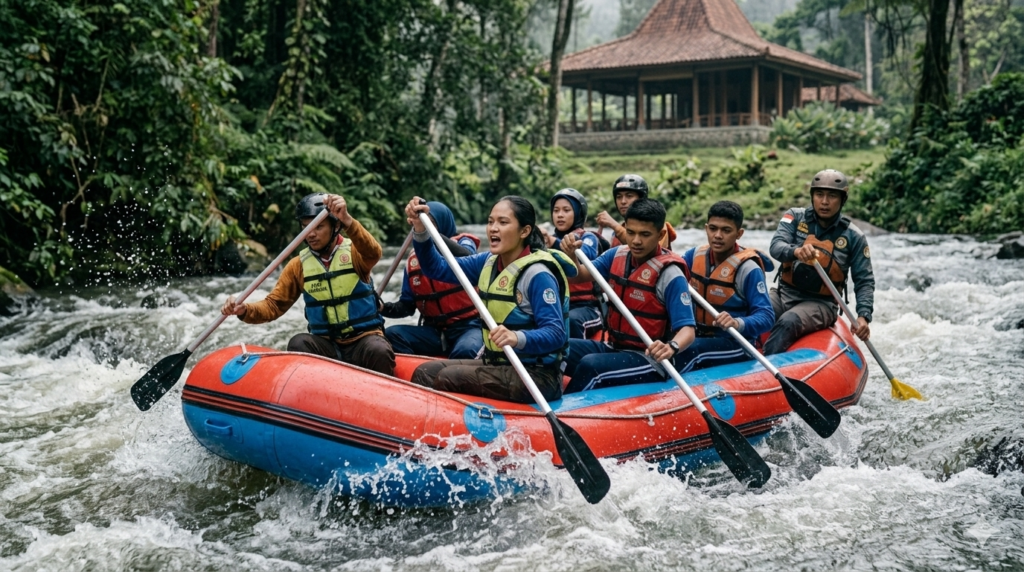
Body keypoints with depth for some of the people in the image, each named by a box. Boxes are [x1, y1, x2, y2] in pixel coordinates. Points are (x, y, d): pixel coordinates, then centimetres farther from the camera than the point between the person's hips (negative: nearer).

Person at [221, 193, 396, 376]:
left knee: (378, 351, -33)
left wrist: (348, 221, -44)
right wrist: (245, 310, -19)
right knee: (298, 343, -27)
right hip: (325, 344, 3)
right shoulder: (299, 265, 6)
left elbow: (373, 253, -26)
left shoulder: (354, 251, -2)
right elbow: (273, 305, 3)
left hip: (364, 338, -2)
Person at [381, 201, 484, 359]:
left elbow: (467, 258, -29)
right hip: (433, 330, 5)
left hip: (467, 327, -5)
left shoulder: (463, 243, -1)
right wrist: (384, 308, -9)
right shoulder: (414, 260, 11)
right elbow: (407, 305, 14)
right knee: (391, 334, -18)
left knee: (465, 351, -37)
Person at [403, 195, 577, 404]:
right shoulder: (489, 262, 7)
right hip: (498, 365, 8)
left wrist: (518, 338, -42)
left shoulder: (537, 274, -18)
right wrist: (420, 231, -8)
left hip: (536, 376, -8)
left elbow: (556, 334, -24)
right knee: (425, 373, -3)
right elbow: (438, 269, 7)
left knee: (450, 378, -23)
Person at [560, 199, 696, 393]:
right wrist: (571, 255, -14)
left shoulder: (669, 274, -16)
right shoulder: (617, 255, 4)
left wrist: (671, 347, -44)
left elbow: (687, 330, -21)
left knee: (590, 366, -31)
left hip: (650, 359, -7)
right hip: (614, 348, 7)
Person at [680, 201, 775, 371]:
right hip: (698, 336, 6)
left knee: (687, 351, -33)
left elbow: (766, 317, -18)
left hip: (736, 343, -6)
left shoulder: (747, 269, -14)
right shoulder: (695, 255, 4)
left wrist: (737, 323, -39)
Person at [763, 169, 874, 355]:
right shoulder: (795, 217, 3)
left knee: (788, 323, -34)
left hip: (821, 303, -2)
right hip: (785, 293, 2)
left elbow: (865, 281, 3)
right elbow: (776, 246, -14)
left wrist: (864, 316, -14)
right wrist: (795, 251, -38)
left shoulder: (853, 236, 1)